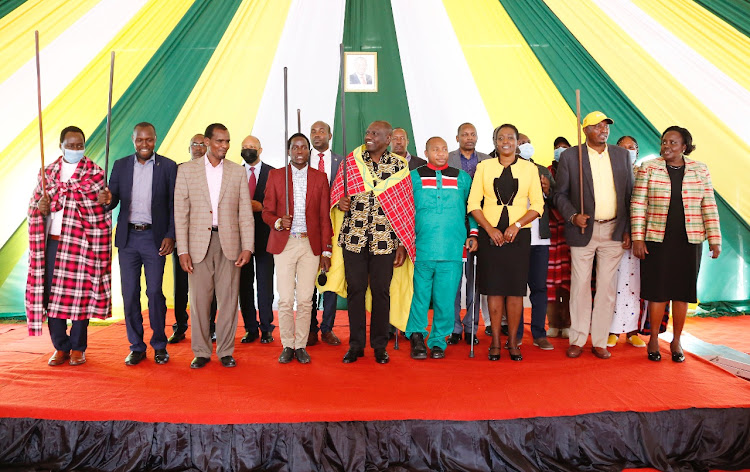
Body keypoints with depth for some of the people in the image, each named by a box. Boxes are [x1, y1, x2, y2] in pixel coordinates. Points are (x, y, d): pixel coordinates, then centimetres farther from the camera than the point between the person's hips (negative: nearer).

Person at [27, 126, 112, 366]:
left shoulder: (95, 174, 1)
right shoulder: (48, 172, 12)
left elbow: (102, 213, -1)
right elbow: (34, 204, 16)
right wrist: (41, 208, -7)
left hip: (80, 244, -3)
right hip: (51, 243, 4)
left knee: (79, 295, 1)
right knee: (50, 295, 5)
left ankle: (78, 348, 16)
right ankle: (60, 347, 19)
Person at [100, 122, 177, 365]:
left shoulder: (168, 166, 1)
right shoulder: (120, 165, 9)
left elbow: (174, 205, -1)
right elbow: (113, 201, 7)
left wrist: (170, 235, -9)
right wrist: (108, 200, -17)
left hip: (154, 237, -3)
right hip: (128, 237, 3)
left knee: (155, 293, -1)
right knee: (129, 293, 5)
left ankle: (159, 346, 14)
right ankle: (136, 347, 17)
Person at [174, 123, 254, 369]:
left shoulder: (238, 171, 7)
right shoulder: (186, 170, 4)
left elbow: (245, 212, 5)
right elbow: (181, 212, 2)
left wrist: (247, 247, -3)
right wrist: (182, 250, -5)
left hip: (229, 242, 1)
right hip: (199, 243, 0)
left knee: (228, 298, 4)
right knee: (199, 299, 4)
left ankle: (226, 351, 17)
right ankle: (201, 352, 18)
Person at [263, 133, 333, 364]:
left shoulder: (320, 177, 8)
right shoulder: (275, 175, 8)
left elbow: (325, 217, 7)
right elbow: (267, 211, 8)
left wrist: (326, 251, 2)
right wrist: (278, 222, -15)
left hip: (311, 244, 0)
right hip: (284, 244, 0)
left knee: (305, 299, 1)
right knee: (285, 299, -1)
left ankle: (301, 345, 15)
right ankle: (287, 346, 15)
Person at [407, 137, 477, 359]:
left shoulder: (462, 178, 13)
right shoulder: (414, 177, 8)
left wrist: (473, 233, 6)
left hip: (452, 249, 1)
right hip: (421, 249, -1)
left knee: (445, 298, 4)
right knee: (420, 295, 3)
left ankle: (438, 341, 17)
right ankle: (417, 336, 19)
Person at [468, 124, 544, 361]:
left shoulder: (529, 168, 7)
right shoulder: (484, 167, 7)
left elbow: (537, 204, 4)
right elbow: (473, 203, 3)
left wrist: (517, 225, -11)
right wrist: (489, 229, -9)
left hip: (519, 234, 0)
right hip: (490, 234, 0)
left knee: (516, 289, 1)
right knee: (494, 288, 2)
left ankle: (513, 341, 13)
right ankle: (495, 341, 13)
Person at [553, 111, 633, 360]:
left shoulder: (622, 155, 9)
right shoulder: (570, 156, 1)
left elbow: (629, 194, 10)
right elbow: (560, 194, 2)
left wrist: (628, 229, 4)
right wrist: (573, 216, -15)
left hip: (614, 231, 2)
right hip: (583, 230, -2)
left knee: (607, 288, 5)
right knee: (580, 287, 3)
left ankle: (600, 341, 16)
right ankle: (577, 340, 16)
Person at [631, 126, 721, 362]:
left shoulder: (700, 170, 6)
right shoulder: (648, 168, 0)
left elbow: (709, 206, 6)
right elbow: (638, 205, -3)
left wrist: (715, 240, 2)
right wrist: (637, 238, -8)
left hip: (689, 242, 2)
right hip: (656, 240, -2)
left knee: (682, 292, 7)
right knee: (657, 291, 3)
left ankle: (676, 341, 21)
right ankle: (654, 339, 18)